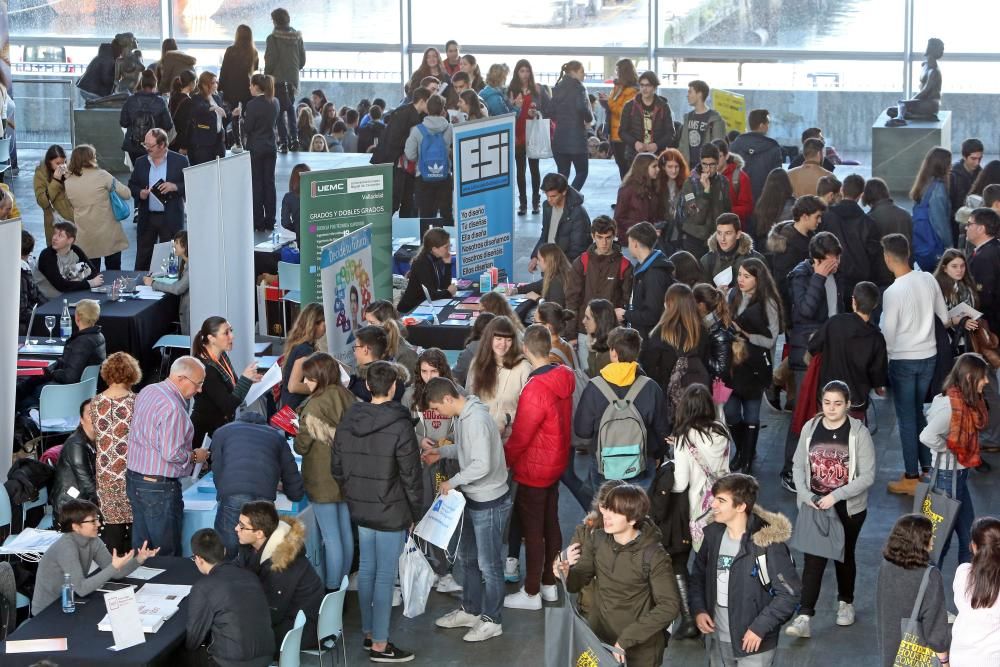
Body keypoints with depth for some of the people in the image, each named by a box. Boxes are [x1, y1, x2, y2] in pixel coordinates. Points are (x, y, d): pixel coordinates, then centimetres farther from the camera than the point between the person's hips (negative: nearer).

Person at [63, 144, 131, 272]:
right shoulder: (101, 175, -11)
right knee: (114, 273, 8)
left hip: (86, 238, 3)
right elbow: (126, 194, -9)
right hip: (108, 235, -3)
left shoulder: (68, 182, 0)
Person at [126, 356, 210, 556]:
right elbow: (172, 454, -25)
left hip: (134, 479, 9)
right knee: (166, 554, 0)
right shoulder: (172, 407, -22)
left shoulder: (147, 391, 8)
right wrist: (194, 456, -6)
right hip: (159, 487, -9)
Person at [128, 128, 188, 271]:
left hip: (170, 218, -3)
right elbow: (131, 185, 13)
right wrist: (139, 193, -8)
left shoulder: (179, 161, -5)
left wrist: (175, 187, -20)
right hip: (147, 218, 3)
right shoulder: (140, 162, 6)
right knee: (142, 257, 10)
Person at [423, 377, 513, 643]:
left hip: (489, 503, -10)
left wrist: (452, 482, -19)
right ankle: (470, 611, 38)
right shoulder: (463, 415, 3)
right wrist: (440, 451, 5)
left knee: (488, 564, 5)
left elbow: (482, 465, -31)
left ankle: (492, 621, 20)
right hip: (473, 499, 10)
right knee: (467, 557, 22)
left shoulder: (476, 420, -28)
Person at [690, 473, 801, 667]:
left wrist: (760, 627, -20)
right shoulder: (713, 534, -1)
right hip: (717, 639, 6)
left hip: (752, 641, -6)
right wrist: (698, 610, -2)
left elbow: (790, 593, -17)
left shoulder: (768, 543, -20)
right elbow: (698, 574, 13)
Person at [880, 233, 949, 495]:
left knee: (907, 418, 4)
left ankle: (911, 478, 9)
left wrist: (883, 355, 4)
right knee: (918, 413, 19)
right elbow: (944, 318, 8)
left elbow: (888, 333, -14)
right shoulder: (928, 280, -4)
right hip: (928, 355, 6)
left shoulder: (892, 292, -20)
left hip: (903, 360, -6)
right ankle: (928, 470, 23)